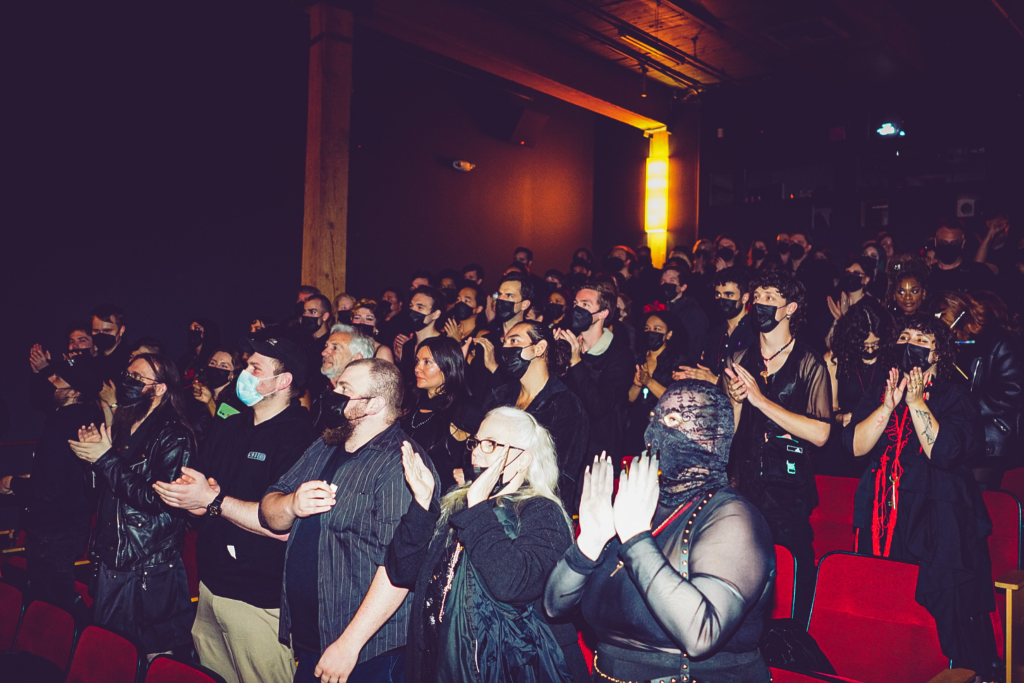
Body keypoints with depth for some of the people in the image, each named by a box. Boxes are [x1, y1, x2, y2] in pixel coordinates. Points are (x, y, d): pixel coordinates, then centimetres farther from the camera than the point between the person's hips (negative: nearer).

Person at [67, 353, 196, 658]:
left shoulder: (175, 437, -13)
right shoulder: (122, 427, 11)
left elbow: (156, 498, -23)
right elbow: (106, 490, 19)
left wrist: (106, 460, -19)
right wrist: (94, 453, 2)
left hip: (151, 572, -8)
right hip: (111, 560, 8)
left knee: (152, 654, 3)